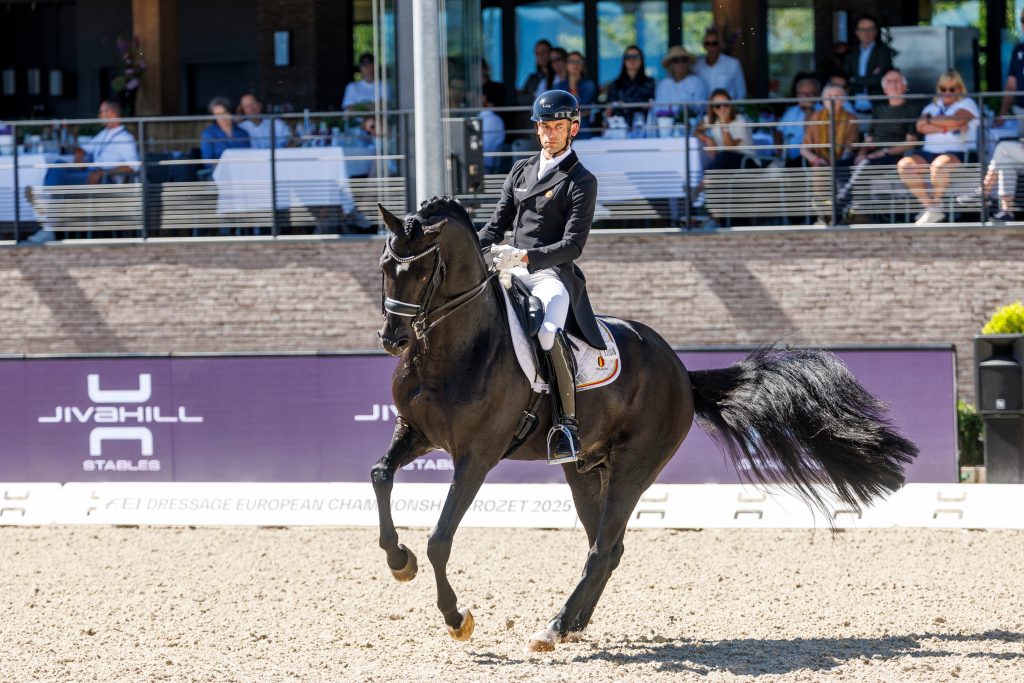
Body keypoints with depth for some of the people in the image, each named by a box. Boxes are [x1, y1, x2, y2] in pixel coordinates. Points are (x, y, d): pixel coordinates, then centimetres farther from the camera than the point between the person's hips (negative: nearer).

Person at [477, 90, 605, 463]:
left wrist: (524, 257, -25)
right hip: (512, 272, 7)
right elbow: (497, 225, 18)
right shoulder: (522, 170, 17)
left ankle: (568, 422, -24)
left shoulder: (581, 182, -3)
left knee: (549, 334, -35)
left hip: (553, 275, -7)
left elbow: (573, 245, -11)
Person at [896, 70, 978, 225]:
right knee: (904, 165, -19)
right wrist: (947, 127, -10)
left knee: (939, 164, -38)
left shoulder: (967, 104, 8)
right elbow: (921, 127, 2)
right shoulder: (933, 106, 21)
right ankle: (930, 206, -19)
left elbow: (956, 120, -14)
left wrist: (930, 119, -3)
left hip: (959, 152, -6)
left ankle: (936, 203, -16)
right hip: (930, 151, 6)